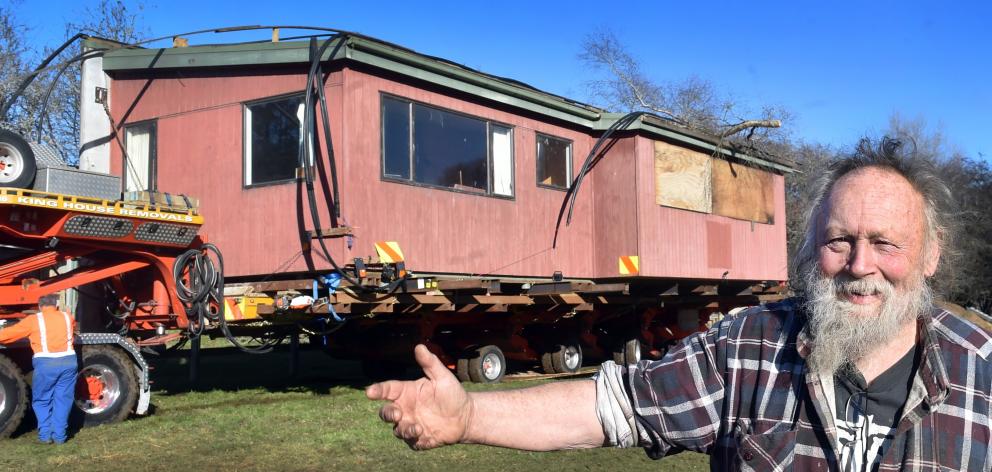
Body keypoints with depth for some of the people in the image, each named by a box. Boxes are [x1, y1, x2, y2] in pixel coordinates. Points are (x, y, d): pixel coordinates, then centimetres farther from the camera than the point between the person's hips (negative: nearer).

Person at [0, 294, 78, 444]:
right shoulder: (67, 317, 15)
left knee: (42, 400, 14)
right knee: (62, 400, 10)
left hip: (45, 363, -2)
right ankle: (59, 436, 8)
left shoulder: (34, 320, 5)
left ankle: (45, 435, 9)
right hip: (68, 361, 2)